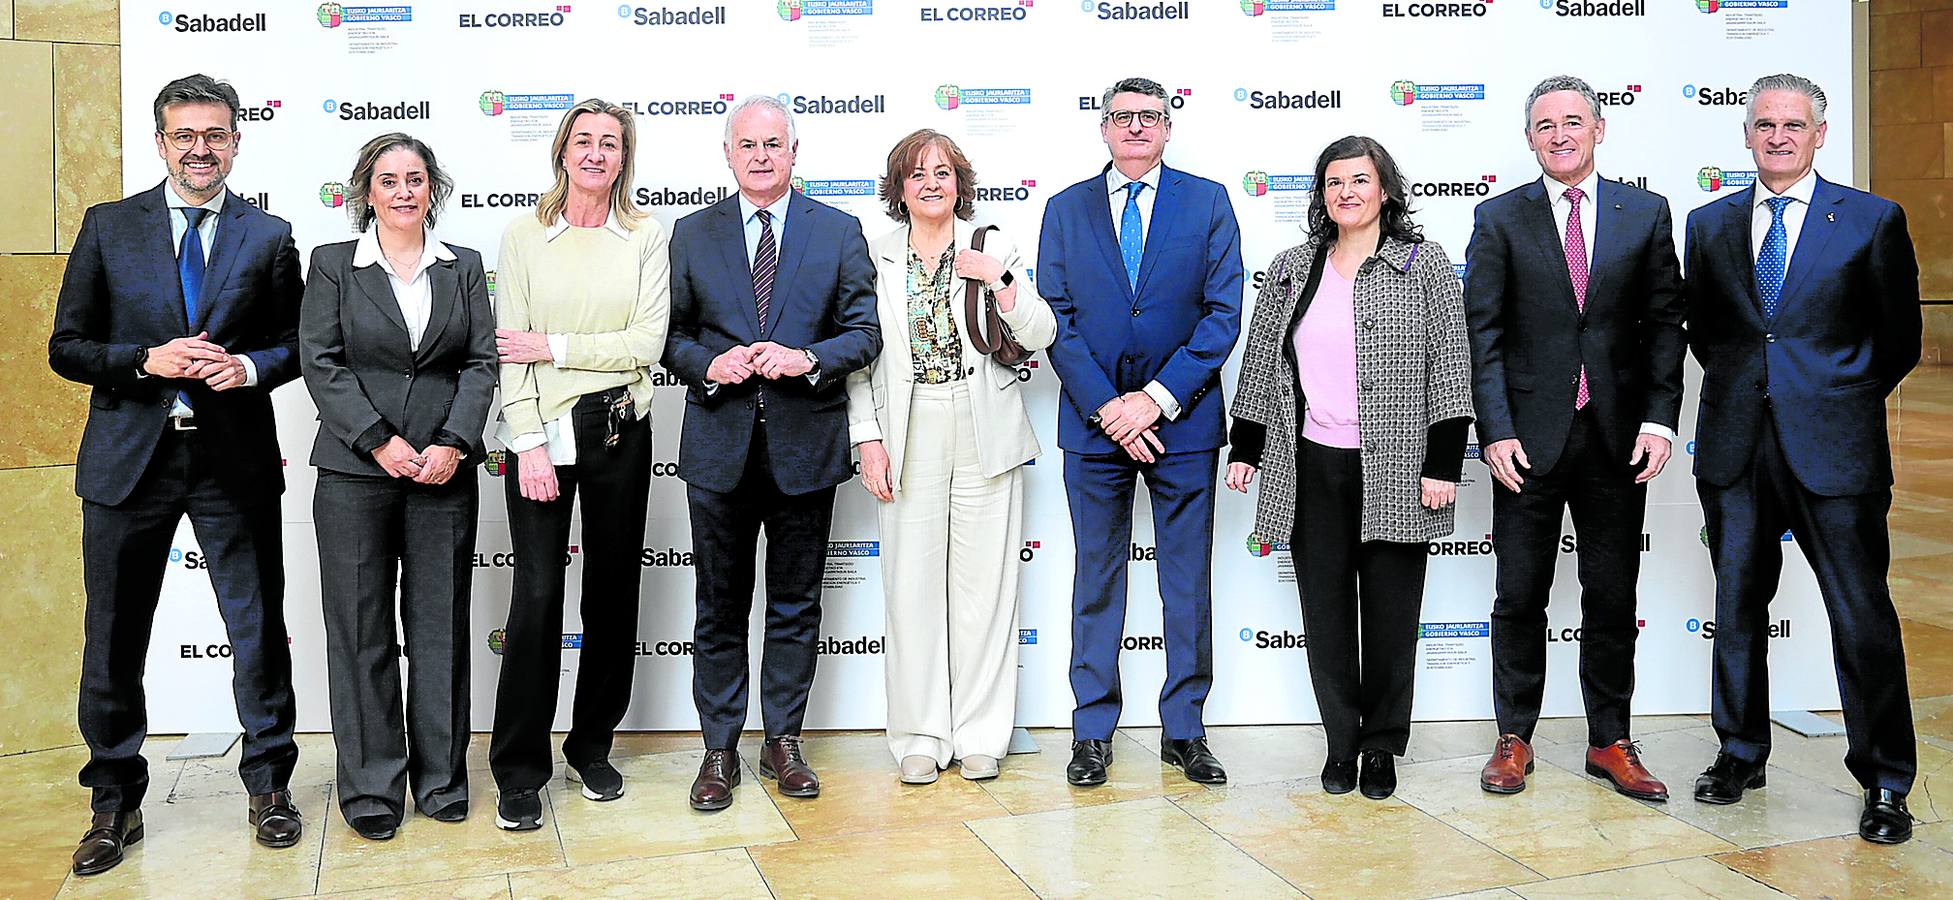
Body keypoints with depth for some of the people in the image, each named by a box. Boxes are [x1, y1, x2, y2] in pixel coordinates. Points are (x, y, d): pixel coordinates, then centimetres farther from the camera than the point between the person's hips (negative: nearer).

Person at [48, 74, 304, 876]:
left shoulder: (270, 237, 5)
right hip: (129, 458, 0)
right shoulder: (108, 228, 4)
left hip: (236, 459, 0)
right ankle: (115, 803, 22)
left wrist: (249, 366, -12)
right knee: (114, 641, 7)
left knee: (259, 631, 6)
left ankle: (268, 785, 23)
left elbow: (297, 344, 9)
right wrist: (147, 361, -14)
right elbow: (66, 347, 3)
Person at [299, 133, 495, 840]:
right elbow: (319, 362, -3)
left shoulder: (462, 267, 11)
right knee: (361, 627, 3)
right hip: (354, 470, -1)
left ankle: (441, 775, 18)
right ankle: (370, 785, 14)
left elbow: (482, 361, 4)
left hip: (445, 468, 2)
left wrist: (453, 443, -10)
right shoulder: (333, 265, 5)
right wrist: (379, 441, -13)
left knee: (441, 622, 6)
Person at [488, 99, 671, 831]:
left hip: (620, 428, 2)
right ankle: (520, 770, 5)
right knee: (537, 593, -6)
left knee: (612, 590, 9)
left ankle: (592, 748, 24)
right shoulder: (524, 237, 2)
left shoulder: (645, 237, 4)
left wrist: (555, 348, -11)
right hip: (543, 430, -2)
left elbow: (649, 342, -5)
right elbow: (509, 348, -3)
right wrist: (530, 445, -11)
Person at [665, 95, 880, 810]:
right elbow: (672, 337, 8)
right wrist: (709, 365, -13)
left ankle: (783, 742, 22)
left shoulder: (839, 232, 5)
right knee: (720, 606, 7)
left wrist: (807, 359, -15)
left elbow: (865, 333, 2)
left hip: (805, 442, 0)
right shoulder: (691, 235, 7)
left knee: (796, 605, 9)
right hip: (720, 446, 1)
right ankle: (720, 749, 18)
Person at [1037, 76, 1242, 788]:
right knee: (1097, 580, 7)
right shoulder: (1066, 209, 7)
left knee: (1189, 581, 6)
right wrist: (1108, 408, -11)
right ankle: (1093, 731, 17)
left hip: (1183, 420, -1)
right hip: (1094, 422, 1)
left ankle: (1184, 729, 17)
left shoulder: (1208, 203, 3)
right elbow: (1056, 320, 1)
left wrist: (1156, 398, -12)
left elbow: (1224, 313, -4)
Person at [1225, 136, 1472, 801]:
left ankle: (1382, 747, 18)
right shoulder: (1290, 270, 10)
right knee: (1325, 609, 6)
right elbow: (1261, 362, 14)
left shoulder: (1424, 265, 0)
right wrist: (1244, 448, 10)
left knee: (1390, 609, 5)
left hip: (1393, 471, -3)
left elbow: (1449, 367, -4)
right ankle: (1341, 742, 18)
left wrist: (1444, 465, -9)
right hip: (1310, 468, 3)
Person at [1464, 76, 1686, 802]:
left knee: (1613, 599, 8)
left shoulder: (1646, 213, 7)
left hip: (1618, 435, 1)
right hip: (1530, 437, -1)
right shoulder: (1499, 219, 2)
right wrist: (1495, 432, -10)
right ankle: (1515, 739, 18)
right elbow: (1483, 334, -2)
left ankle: (1609, 742, 20)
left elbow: (1665, 324, 5)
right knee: (1519, 597, 5)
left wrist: (1660, 418, -5)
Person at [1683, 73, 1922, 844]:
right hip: (1735, 443, 3)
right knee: (1738, 606, 11)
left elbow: (1899, 339, 5)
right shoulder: (1710, 224, 10)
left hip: (1833, 445, -3)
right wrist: (1742, 390, 11)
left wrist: (1841, 400, 7)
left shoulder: (1873, 220, 1)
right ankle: (1742, 753, 26)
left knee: (1862, 616, -2)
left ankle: (1886, 784, 10)